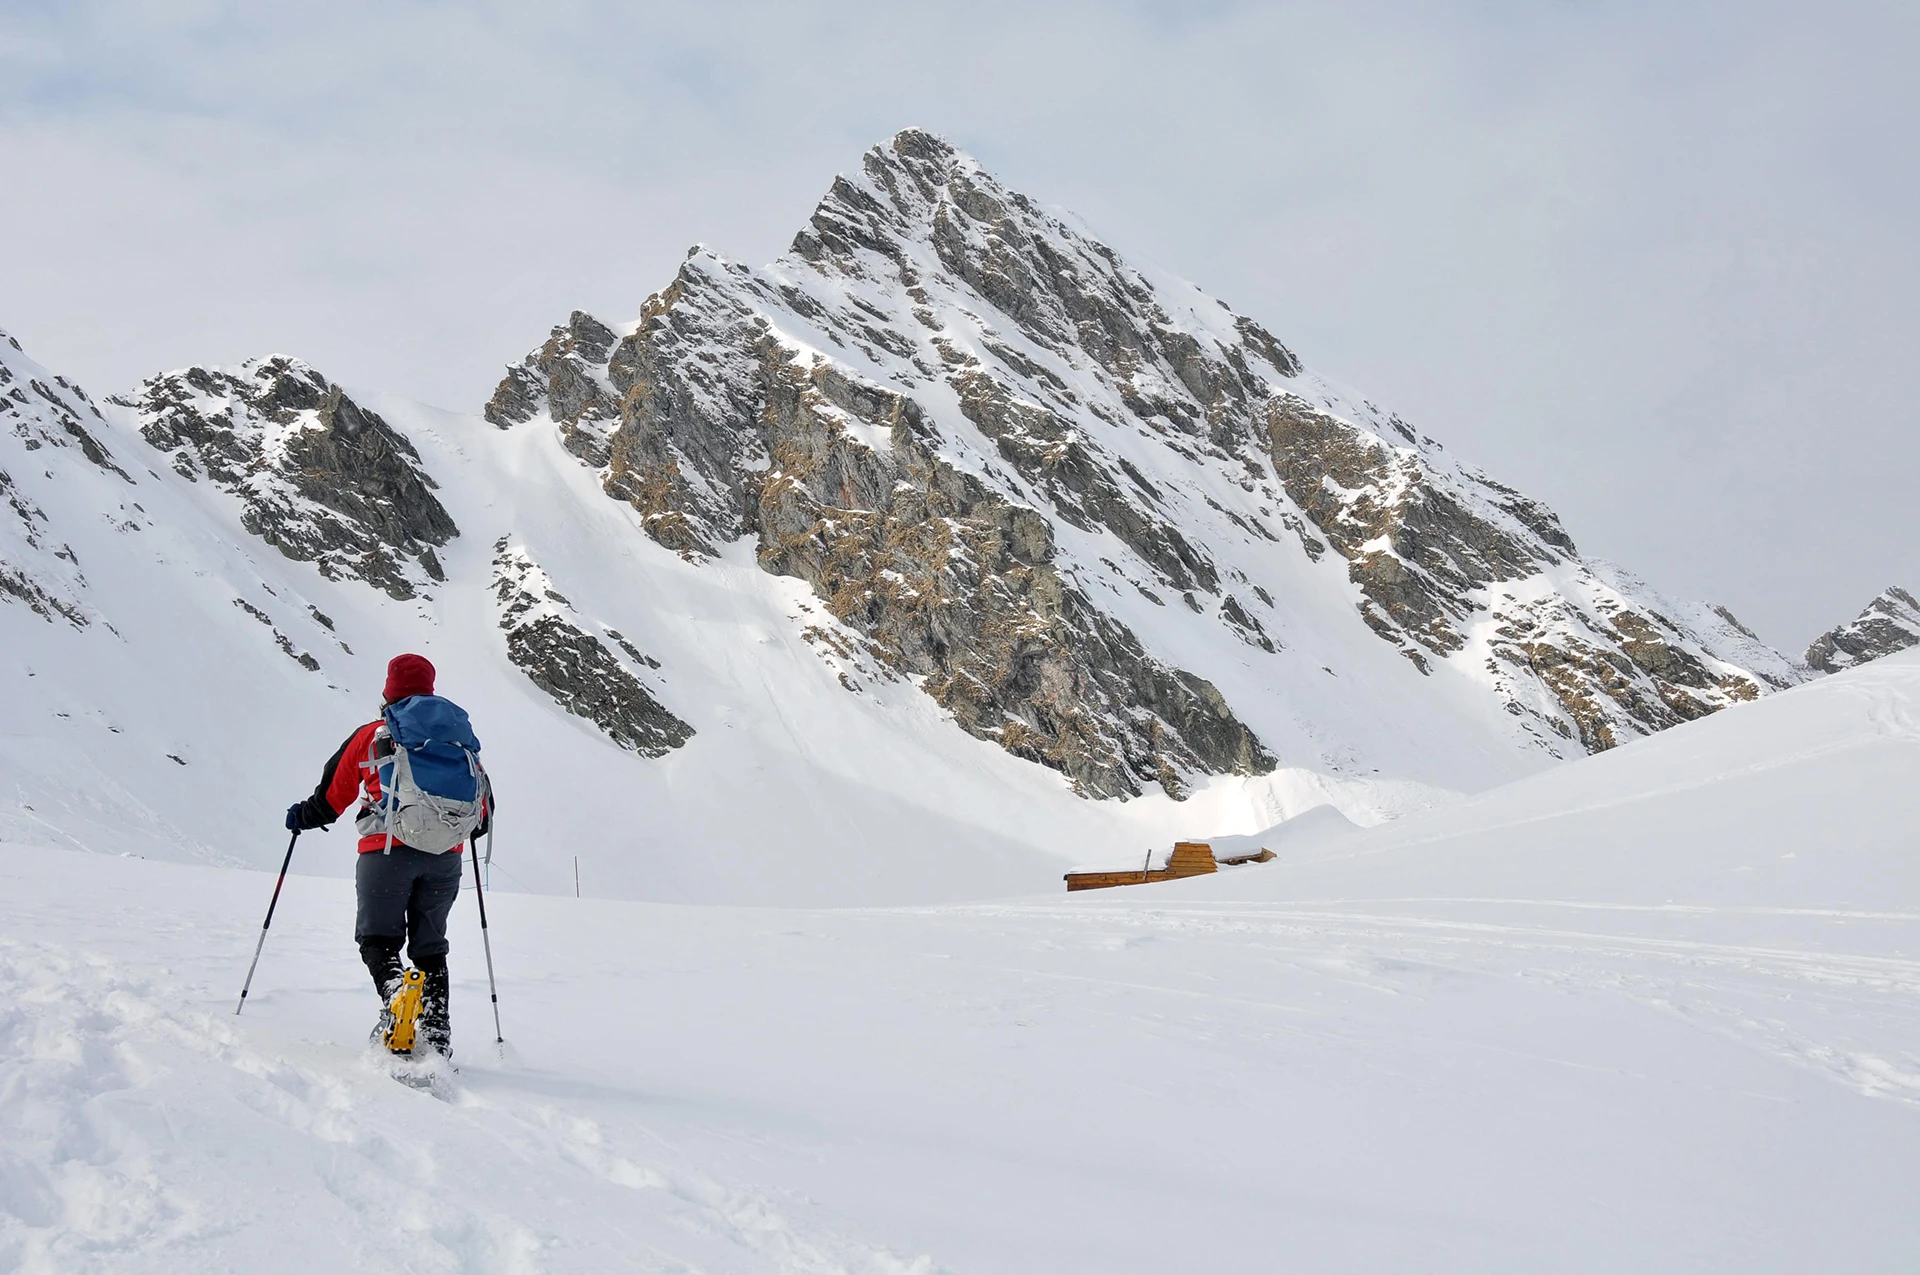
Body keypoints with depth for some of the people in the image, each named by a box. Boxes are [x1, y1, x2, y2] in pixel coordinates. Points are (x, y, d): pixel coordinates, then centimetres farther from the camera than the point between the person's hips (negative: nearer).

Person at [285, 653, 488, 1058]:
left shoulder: (370, 736, 3)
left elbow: (332, 796, 10)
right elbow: (482, 800, 17)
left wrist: (303, 816, 30)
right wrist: (476, 825, 40)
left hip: (387, 850, -3)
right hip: (445, 856, 3)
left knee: (378, 938, 5)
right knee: (430, 946, 13)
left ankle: (395, 994, -26)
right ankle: (437, 1035, 5)